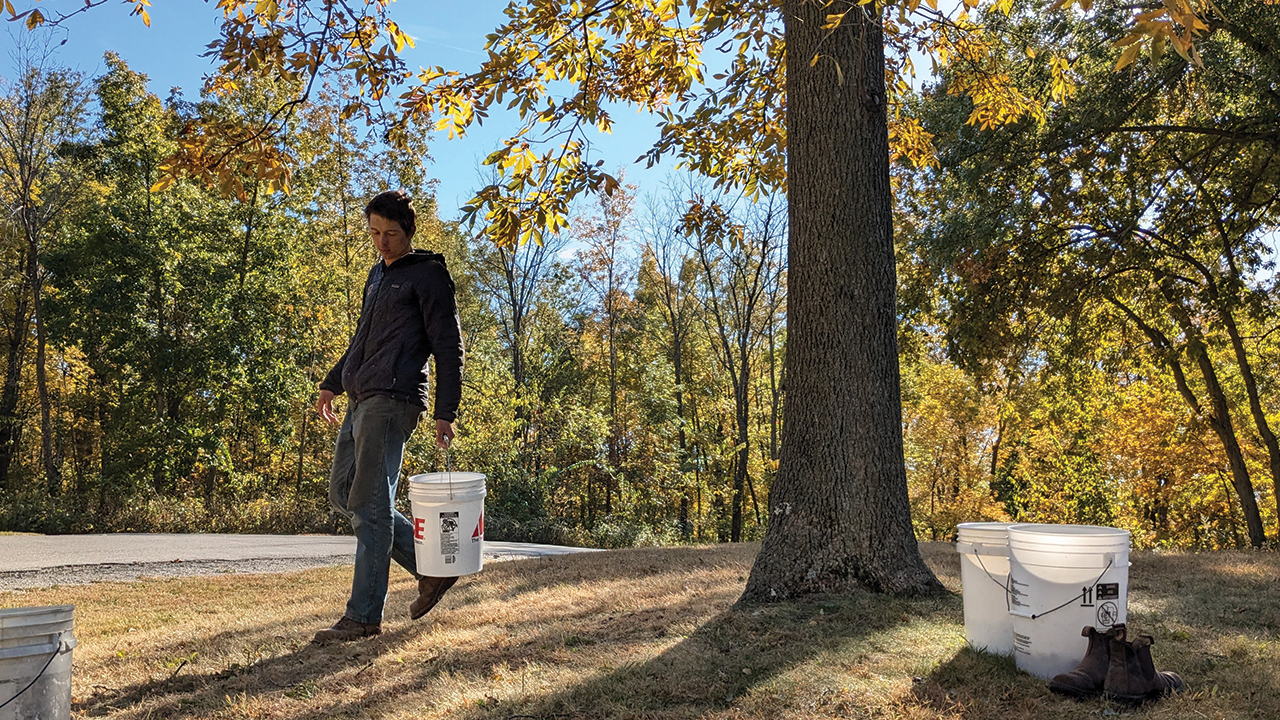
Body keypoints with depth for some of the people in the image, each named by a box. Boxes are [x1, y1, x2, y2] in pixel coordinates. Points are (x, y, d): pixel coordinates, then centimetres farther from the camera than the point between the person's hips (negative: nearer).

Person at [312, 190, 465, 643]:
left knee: (370, 505, -9)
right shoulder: (377, 275, 24)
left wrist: (446, 412, -15)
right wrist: (333, 382, 25)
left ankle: (364, 616, -2)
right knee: (343, 495, 10)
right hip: (361, 401, 10)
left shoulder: (428, 274, -2)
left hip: (392, 400, -10)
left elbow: (449, 347, -8)